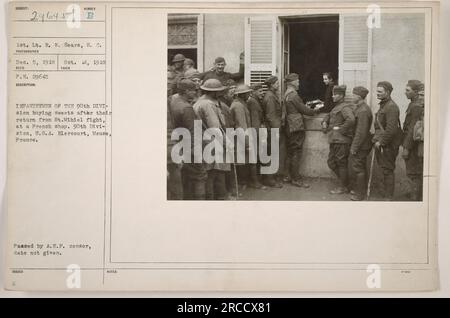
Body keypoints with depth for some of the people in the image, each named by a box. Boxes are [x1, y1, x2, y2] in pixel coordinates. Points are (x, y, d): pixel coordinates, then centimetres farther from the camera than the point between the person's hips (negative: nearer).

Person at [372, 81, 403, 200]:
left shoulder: (391, 107, -17)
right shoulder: (383, 105, 15)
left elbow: (391, 129, -23)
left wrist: (381, 141, -19)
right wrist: (376, 139, 16)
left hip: (388, 145, -10)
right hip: (381, 143, 10)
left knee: (387, 170, -4)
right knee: (385, 170, 14)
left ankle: (388, 197, 2)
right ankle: (386, 193, 23)